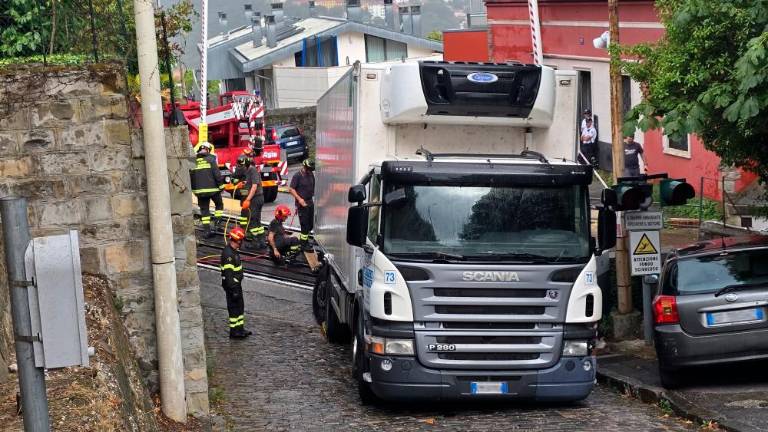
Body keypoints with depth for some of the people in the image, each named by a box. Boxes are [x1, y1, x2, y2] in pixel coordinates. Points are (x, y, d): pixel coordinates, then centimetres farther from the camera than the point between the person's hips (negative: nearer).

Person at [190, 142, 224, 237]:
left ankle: (207, 229, 5)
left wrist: (194, 189, 19)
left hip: (200, 190, 3)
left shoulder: (194, 161, 6)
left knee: (204, 210, 9)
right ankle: (217, 224, 6)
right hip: (212, 189, -3)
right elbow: (217, 174, -11)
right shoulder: (211, 159, -7)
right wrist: (221, 186, -1)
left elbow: (190, 176, 10)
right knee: (219, 205, 18)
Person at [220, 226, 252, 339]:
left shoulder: (233, 251, 8)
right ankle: (234, 332, 10)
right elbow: (228, 273, -27)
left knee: (240, 306, 18)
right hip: (231, 285, -10)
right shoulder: (228, 253, -25)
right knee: (234, 307, 0)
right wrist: (234, 289, -26)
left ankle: (240, 329, 29)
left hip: (236, 283, 10)